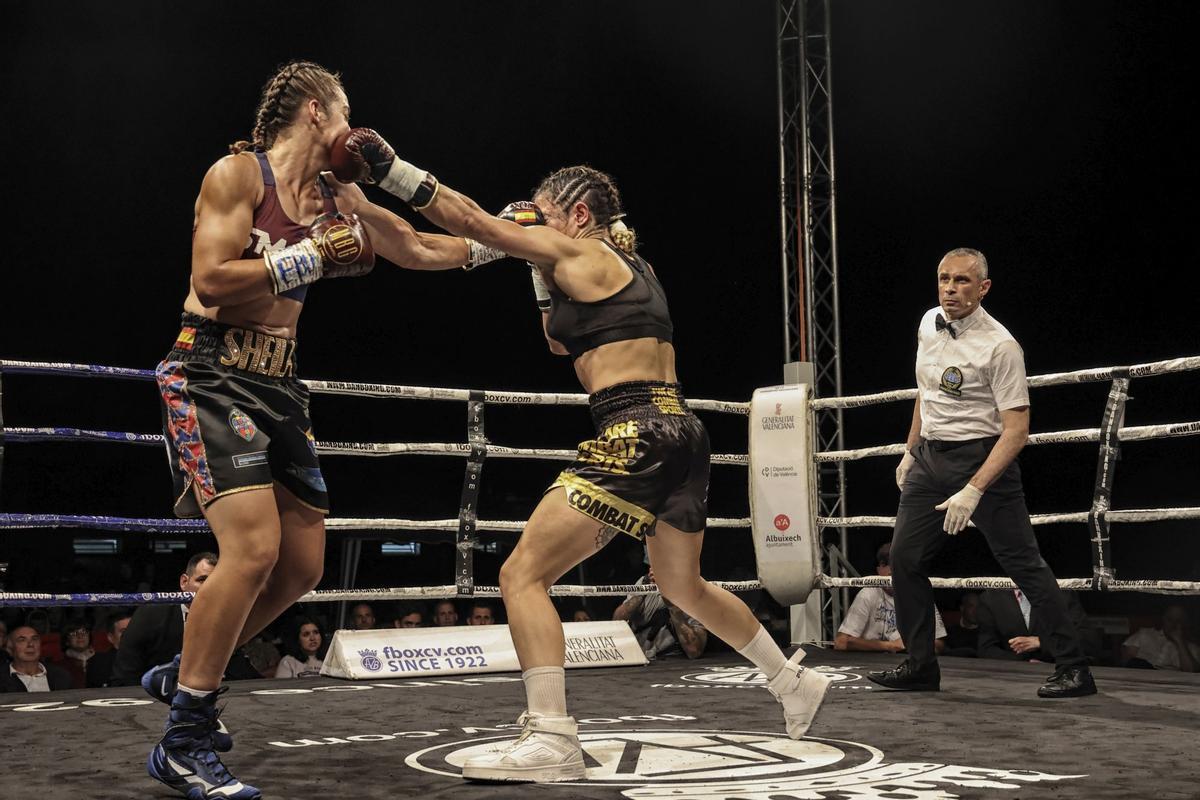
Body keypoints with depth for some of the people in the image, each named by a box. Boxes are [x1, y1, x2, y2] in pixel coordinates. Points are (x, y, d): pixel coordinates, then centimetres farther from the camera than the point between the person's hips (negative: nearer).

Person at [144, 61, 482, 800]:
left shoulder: (336, 205, 13)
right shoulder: (238, 173, -7)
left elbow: (424, 251, 22)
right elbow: (211, 281, -17)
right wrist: (313, 257, -14)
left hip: (279, 386, 8)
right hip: (210, 374, -8)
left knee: (303, 566, 7)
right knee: (254, 549, -21)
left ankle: (188, 674, 27)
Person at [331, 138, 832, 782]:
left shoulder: (580, 250, -2)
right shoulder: (627, 263, 22)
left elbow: (474, 222, -6)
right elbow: (562, 342, 32)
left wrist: (389, 168, -4)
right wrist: (544, 269, 25)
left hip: (635, 437, -10)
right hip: (681, 433, 10)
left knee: (522, 575, -9)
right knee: (683, 587, 29)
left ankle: (552, 740, -16)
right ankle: (793, 681, 43)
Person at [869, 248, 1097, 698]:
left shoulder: (1000, 346, -17)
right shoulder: (929, 323, 5)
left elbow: (1016, 431, -20)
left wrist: (973, 491, -27)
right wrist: (910, 452, 23)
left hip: (982, 458, -7)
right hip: (930, 456, 7)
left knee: (1023, 562, -7)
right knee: (904, 560, 5)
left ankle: (1073, 669, 1)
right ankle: (920, 667, 16)